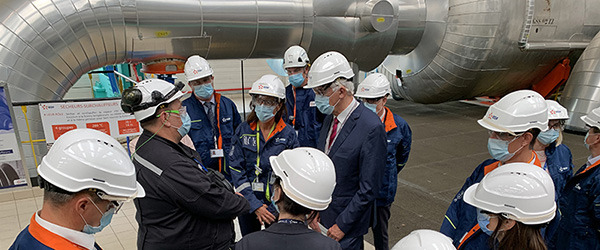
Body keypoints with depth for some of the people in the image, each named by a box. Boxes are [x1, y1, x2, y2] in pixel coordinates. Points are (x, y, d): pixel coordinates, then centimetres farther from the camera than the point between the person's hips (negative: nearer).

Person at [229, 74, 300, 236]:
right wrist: (254, 204, -14)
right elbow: (236, 169, -6)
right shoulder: (243, 131, -3)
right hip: (247, 203, 2)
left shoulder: (288, 134, -6)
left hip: (277, 204, -2)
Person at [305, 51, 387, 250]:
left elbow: (369, 189, -20)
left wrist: (342, 225, -14)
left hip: (348, 223, -7)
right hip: (322, 214, 7)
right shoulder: (330, 117, 2)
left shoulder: (371, 128, -22)